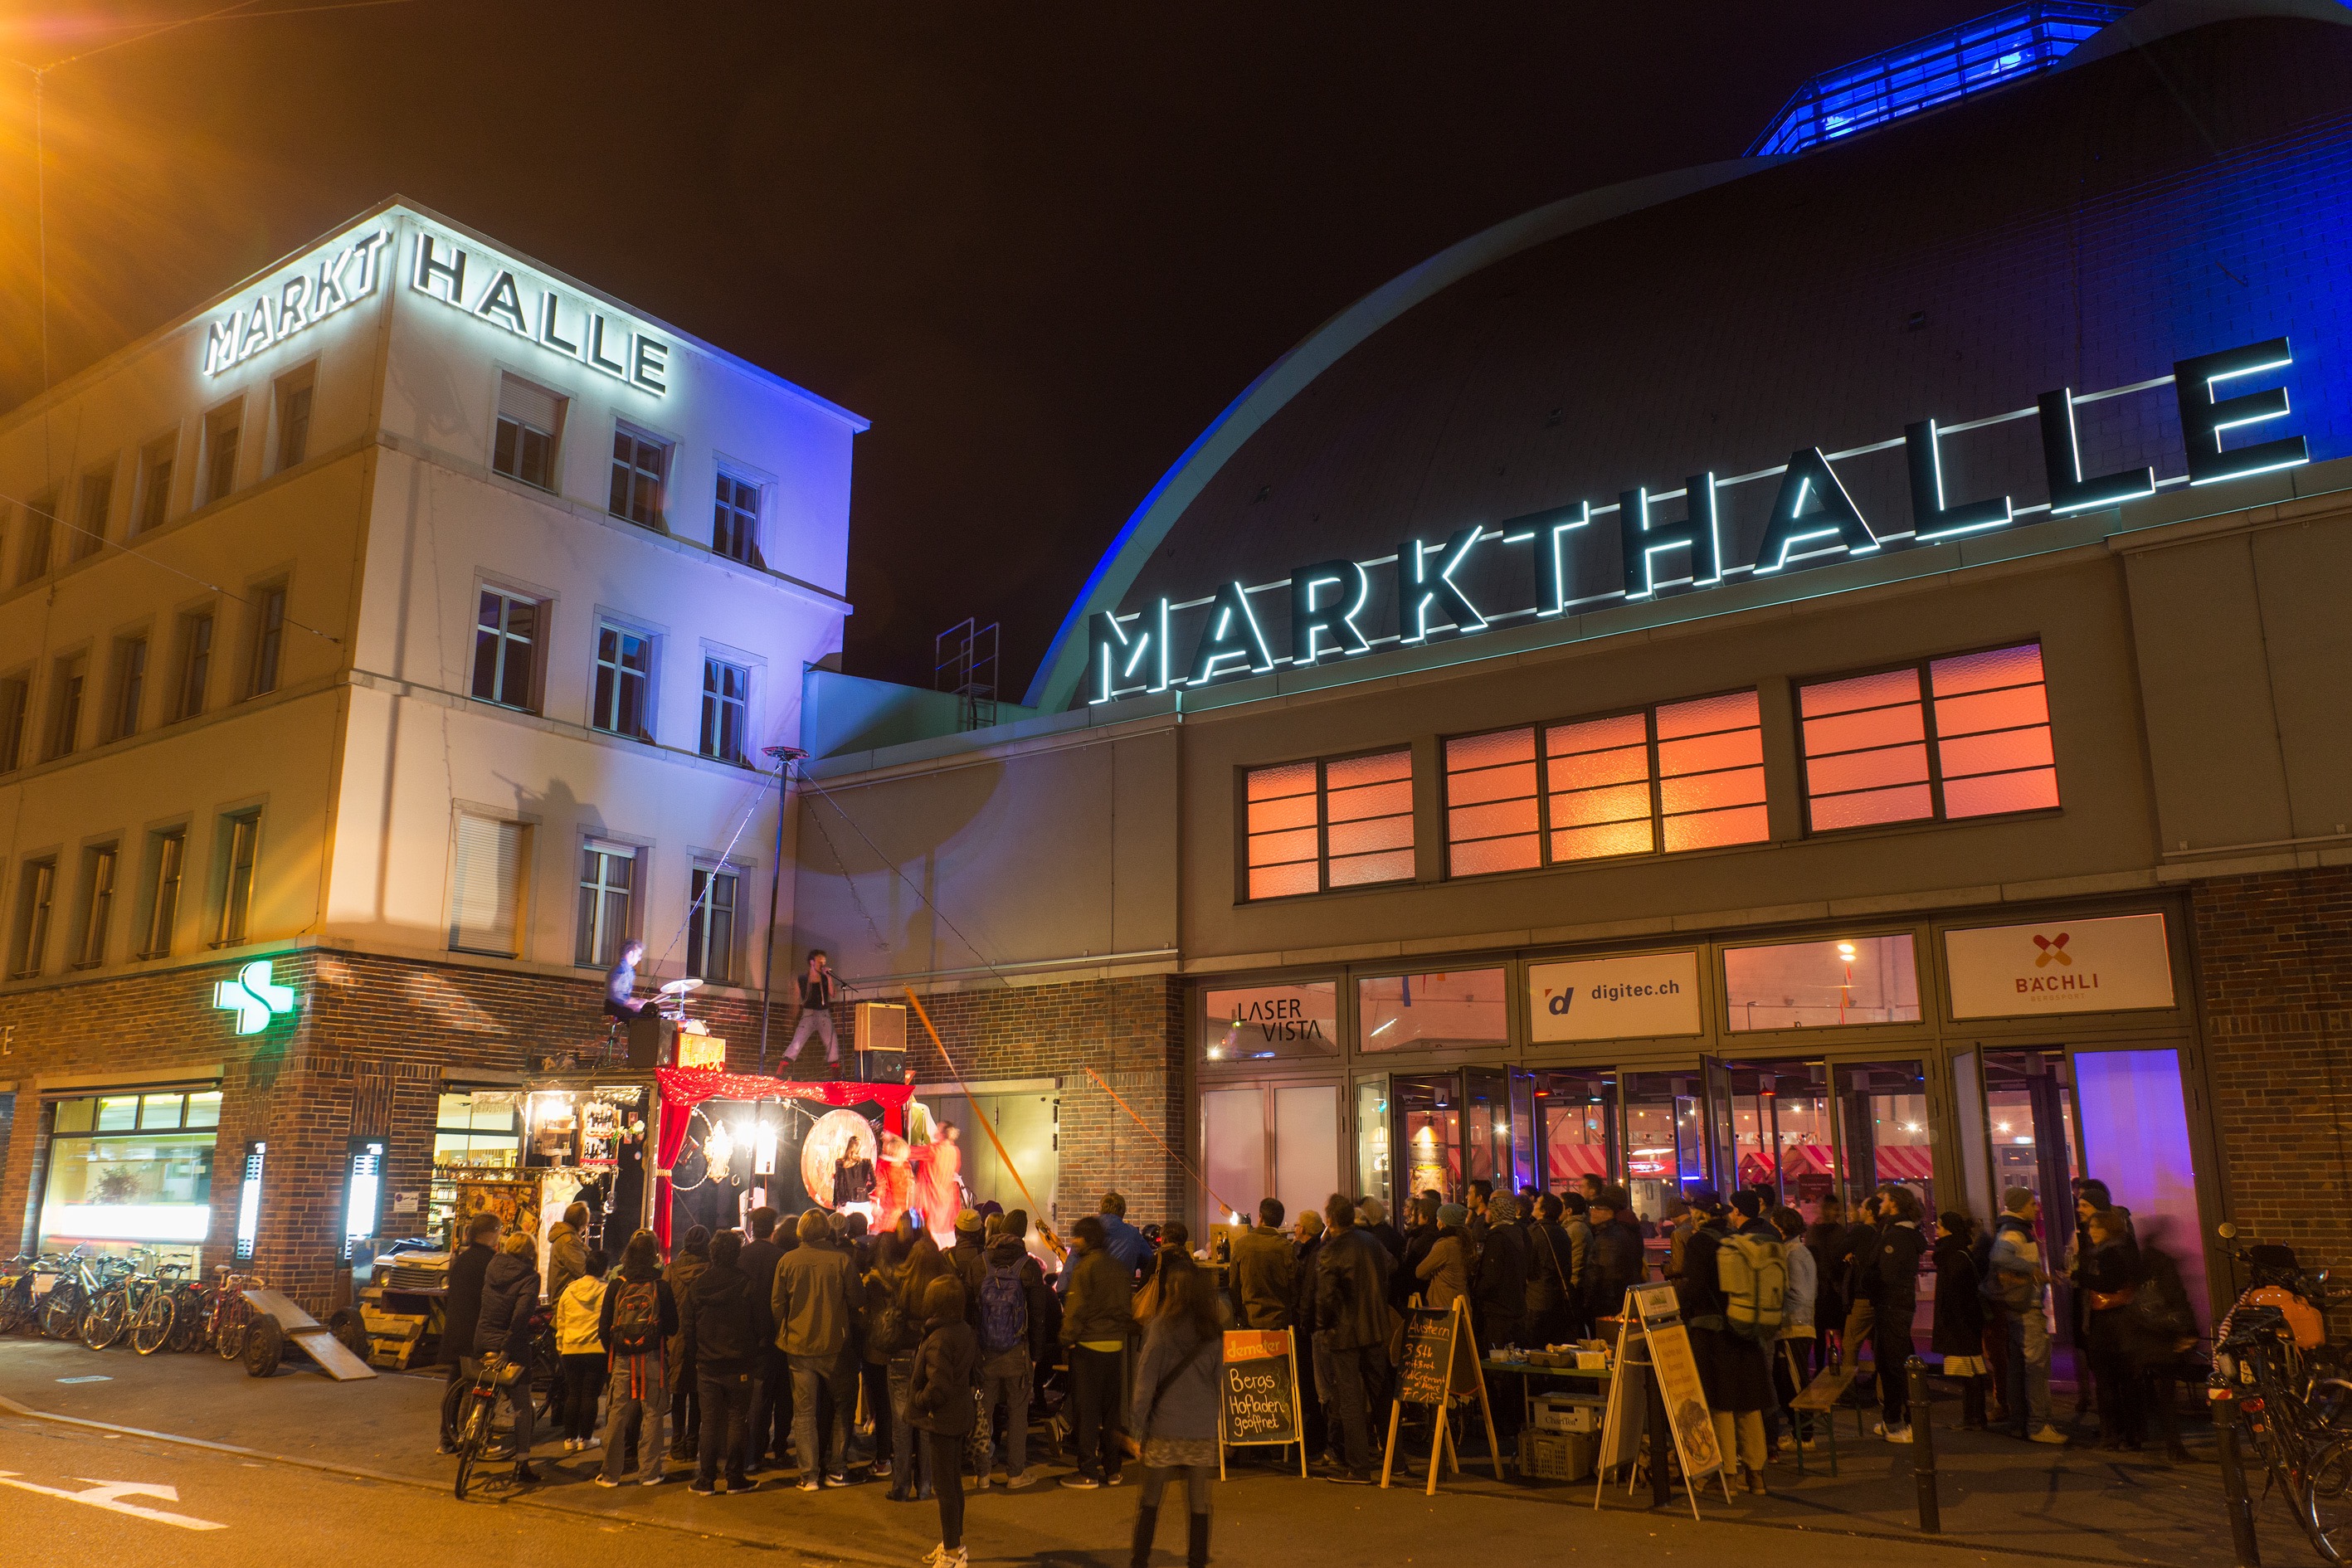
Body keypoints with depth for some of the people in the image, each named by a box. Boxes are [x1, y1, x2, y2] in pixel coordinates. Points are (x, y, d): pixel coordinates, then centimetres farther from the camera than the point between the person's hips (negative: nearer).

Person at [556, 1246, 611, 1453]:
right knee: (590, 1394, 5)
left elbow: (560, 1324, 12)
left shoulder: (568, 1291, 4)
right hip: (596, 1350, -3)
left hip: (570, 1351, 3)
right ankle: (585, 1439, 9)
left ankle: (570, 1438, 16)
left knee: (573, 1394, 13)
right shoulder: (606, 1291, -8)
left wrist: (560, 1347, 22)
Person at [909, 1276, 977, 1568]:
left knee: (945, 1486, 3)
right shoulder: (965, 1331, 0)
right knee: (954, 1482, 21)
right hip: (961, 1417, 9)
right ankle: (955, 1543, 34)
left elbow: (938, 1388, -29)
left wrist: (916, 1399, -13)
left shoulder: (937, 1341, -26)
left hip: (942, 1422, -9)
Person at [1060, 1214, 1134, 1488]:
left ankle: (1088, 1473, 3)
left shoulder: (1084, 1267, -12)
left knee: (1087, 1410, 0)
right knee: (1111, 1409, 13)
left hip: (1088, 1345, -6)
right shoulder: (1120, 1267, 9)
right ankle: (1112, 1469, 18)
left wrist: (1067, 1337, -6)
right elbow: (1128, 1307, 14)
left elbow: (1076, 1308, -15)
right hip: (1115, 1345, 6)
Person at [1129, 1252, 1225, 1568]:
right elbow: (1220, 1381, 8)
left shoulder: (1161, 1326, -8)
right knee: (1198, 1503, 9)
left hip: (1165, 1426, -2)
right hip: (1203, 1429, 3)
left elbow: (1146, 1380, -7)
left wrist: (1140, 1423, 0)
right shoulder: (1214, 1333, 3)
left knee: (1149, 1498, 11)